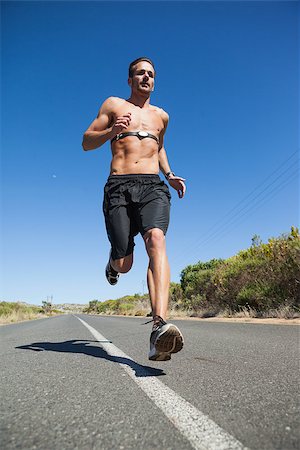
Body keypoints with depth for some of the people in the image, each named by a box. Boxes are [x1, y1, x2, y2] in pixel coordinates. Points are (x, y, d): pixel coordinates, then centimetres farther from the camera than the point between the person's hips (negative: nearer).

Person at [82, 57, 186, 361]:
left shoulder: (161, 115, 27)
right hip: (119, 187, -1)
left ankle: (159, 326, -40)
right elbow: (86, 142, 13)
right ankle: (113, 262, 34)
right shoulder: (113, 105, 18)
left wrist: (169, 174, 23)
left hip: (153, 187, 2)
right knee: (124, 264, -6)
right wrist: (111, 131, -8)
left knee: (156, 240, -29)